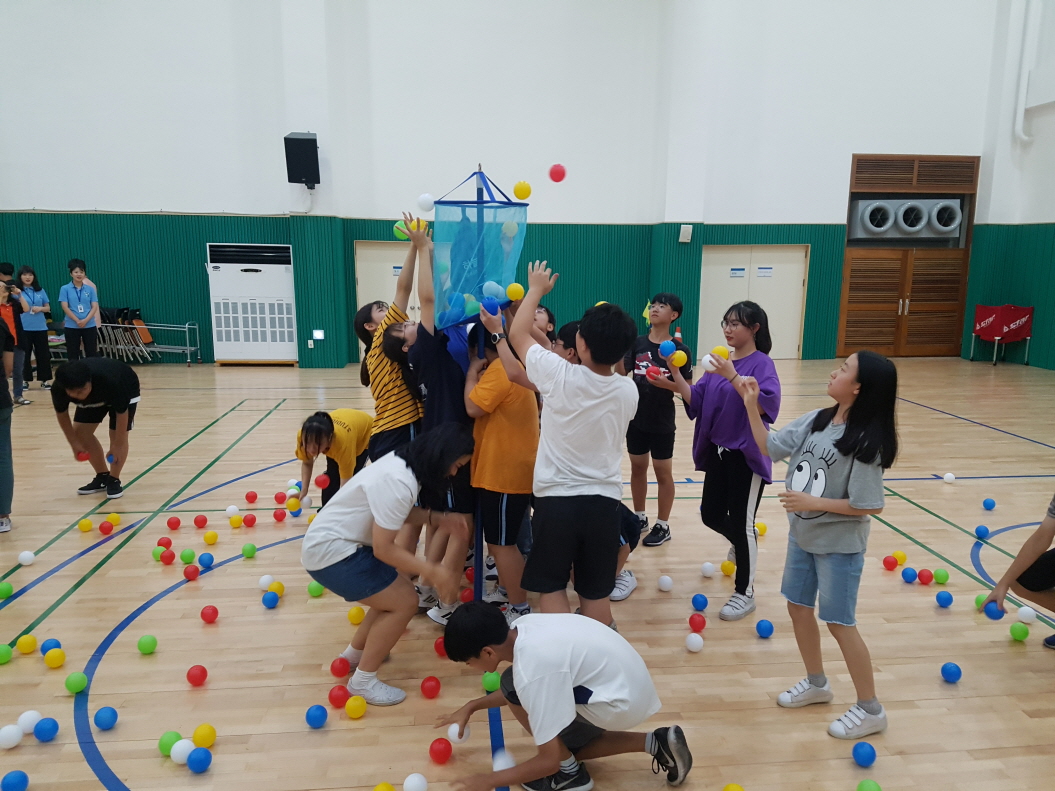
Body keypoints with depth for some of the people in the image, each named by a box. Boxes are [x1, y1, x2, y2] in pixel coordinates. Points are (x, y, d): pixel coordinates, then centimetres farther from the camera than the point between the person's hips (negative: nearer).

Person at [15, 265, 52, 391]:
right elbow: (24, 308, -12)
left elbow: (48, 308, 13)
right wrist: (19, 295, -25)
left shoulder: (40, 291, 8)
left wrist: (40, 308, -8)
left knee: (43, 354, 4)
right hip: (24, 328, -3)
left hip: (40, 327, 3)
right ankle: (25, 380, 12)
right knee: (25, 355, 4)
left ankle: (45, 380, 11)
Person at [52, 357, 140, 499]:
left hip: (125, 390, -4)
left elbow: (121, 413, -30)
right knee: (80, 432, -4)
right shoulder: (58, 389, -32)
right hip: (94, 397, 5)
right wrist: (74, 443, -9)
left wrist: (117, 446, -24)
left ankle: (114, 480, 3)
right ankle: (103, 476, 11)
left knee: (118, 435, -14)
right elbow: (61, 413, -10)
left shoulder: (110, 382, -45)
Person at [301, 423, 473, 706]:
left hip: (336, 541, 10)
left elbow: (400, 514, 14)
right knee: (404, 603, -8)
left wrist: (438, 518, 1)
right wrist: (432, 571, -23)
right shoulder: (400, 482, -28)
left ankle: (353, 654, 31)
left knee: (397, 591, 15)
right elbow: (383, 548, -24)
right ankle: (363, 681, 5)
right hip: (330, 551, -10)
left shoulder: (406, 461, 2)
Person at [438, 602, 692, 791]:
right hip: (629, 685, 9)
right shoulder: (523, 628, -5)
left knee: (521, 701, -12)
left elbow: (549, 760, -19)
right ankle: (655, 743, 18)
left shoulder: (532, 671, -28)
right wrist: (471, 707, 17)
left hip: (621, 702, -9)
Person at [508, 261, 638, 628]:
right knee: (596, 594, 14)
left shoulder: (559, 375, -15)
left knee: (551, 588, 11)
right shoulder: (628, 392, -5)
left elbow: (517, 333, 1)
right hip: (604, 502, 3)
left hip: (556, 499, -3)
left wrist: (536, 289, 16)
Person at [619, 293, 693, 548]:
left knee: (663, 473, 8)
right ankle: (639, 517, 32)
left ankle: (662, 526, 22)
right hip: (637, 418, 4)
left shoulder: (680, 350, -9)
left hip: (662, 422, -4)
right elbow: (621, 374, -7)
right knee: (637, 468, 16)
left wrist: (667, 384, -24)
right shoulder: (637, 343, 0)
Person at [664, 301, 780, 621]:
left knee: (742, 522, 2)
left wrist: (733, 377, -33)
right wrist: (676, 374, -13)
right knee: (711, 515, 14)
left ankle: (745, 593, 18)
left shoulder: (762, 363, -12)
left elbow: (765, 404, -28)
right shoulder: (721, 361, 7)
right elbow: (696, 400, 1)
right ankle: (741, 543, 48)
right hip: (718, 452, 7)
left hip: (747, 455, -7)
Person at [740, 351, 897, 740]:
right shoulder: (815, 420, -4)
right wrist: (752, 405, -8)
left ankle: (870, 710, 25)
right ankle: (816, 683, 39)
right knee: (798, 608, 17)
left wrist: (814, 502, -23)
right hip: (802, 535, 7)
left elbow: (870, 505, -21)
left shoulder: (864, 442, -23)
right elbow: (768, 446, 0)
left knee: (839, 623, 5)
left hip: (839, 544, -7)